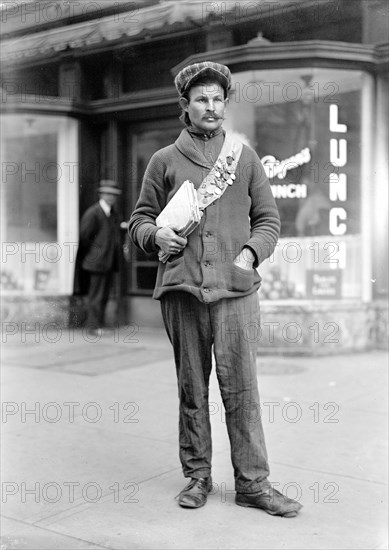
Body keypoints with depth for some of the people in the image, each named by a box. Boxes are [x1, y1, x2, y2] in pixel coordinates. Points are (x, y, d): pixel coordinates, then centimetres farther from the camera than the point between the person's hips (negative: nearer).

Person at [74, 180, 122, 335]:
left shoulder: (113, 214, 15)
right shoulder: (92, 213, -10)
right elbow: (84, 236, -11)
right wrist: (93, 254, -5)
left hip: (110, 262, 8)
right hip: (97, 261, -8)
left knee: (104, 295, 10)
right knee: (96, 295, -5)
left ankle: (93, 322, 19)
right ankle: (94, 325, 1)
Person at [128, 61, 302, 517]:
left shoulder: (244, 156, 14)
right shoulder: (164, 160, 12)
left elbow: (268, 219, 15)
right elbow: (139, 219, 15)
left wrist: (251, 252, -3)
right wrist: (155, 235, -6)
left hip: (235, 288, 0)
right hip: (181, 289, 1)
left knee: (241, 387, -2)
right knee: (192, 388, 7)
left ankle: (252, 482, 8)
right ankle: (197, 477, 20)